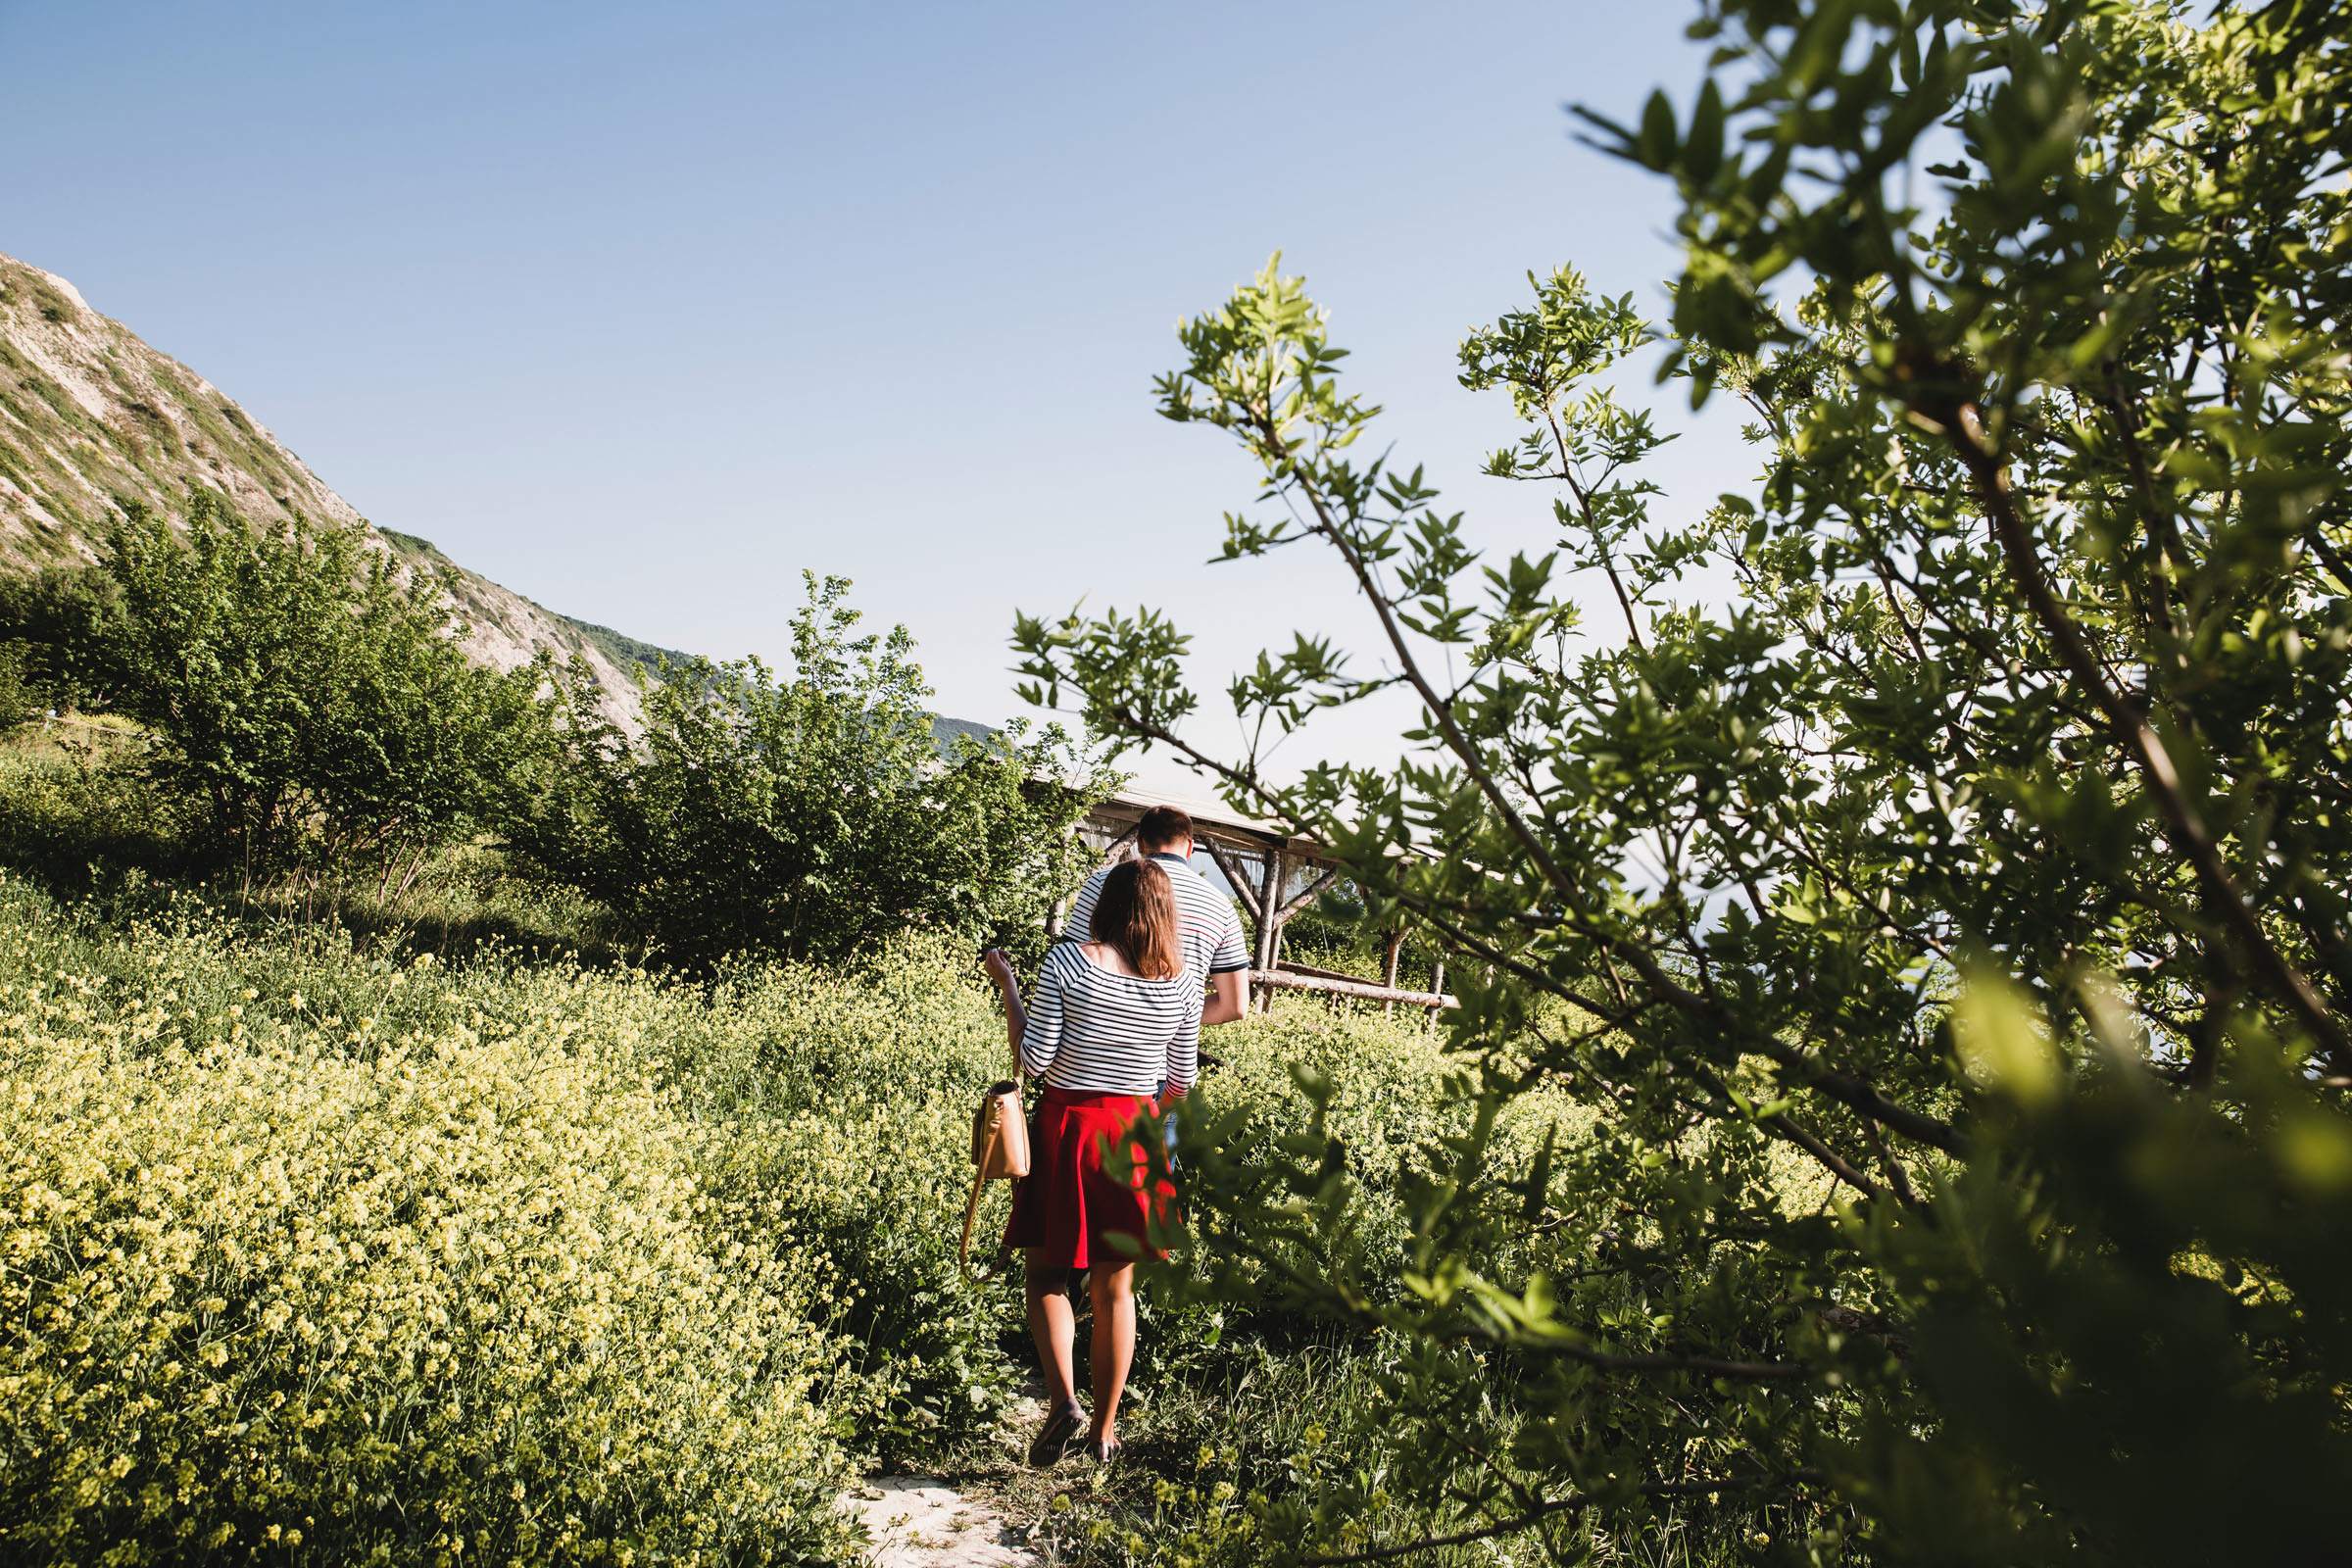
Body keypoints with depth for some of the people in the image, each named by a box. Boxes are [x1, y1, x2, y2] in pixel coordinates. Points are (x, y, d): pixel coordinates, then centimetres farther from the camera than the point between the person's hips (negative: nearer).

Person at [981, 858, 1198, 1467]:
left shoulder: (1067, 961, -11)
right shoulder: (1181, 983, -2)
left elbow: (1033, 1061, -11)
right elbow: (1182, 1081, 4)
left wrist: (1006, 985, -1)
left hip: (1066, 1127, -2)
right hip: (1133, 1134, 3)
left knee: (1046, 1274, 14)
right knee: (1115, 1290, 15)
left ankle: (1063, 1398, -4)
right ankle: (1103, 1429, 23)